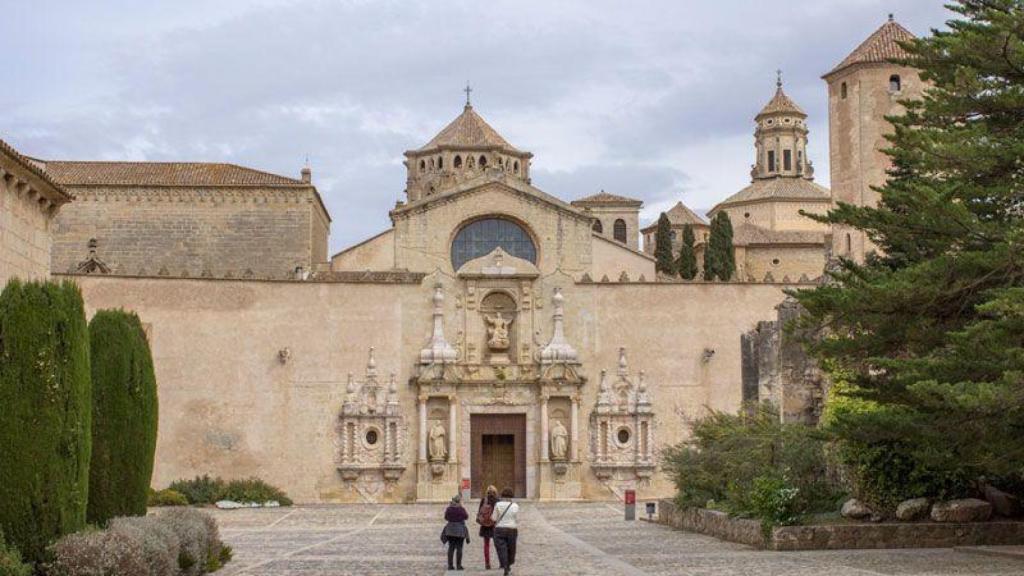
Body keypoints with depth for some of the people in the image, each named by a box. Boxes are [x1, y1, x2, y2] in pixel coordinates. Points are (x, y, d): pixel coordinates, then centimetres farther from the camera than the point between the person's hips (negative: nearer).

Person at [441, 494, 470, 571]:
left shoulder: (449, 509, -2)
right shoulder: (461, 509, -13)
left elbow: (446, 517, 10)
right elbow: (466, 516, 1)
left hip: (450, 529, 4)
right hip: (460, 529, -4)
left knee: (451, 547, 9)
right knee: (459, 548, 2)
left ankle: (450, 565, 7)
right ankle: (458, 565, 0)